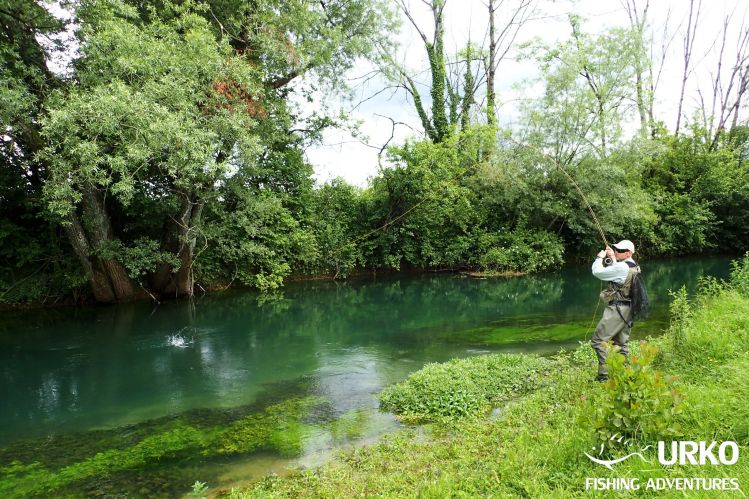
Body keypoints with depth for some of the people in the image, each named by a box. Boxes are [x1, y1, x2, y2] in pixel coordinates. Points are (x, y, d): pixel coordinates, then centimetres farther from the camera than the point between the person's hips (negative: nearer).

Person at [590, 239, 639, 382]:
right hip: (628, 310, 10)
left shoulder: (621, 267, -19)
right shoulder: (634, 267, 10)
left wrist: (600, 257, -1)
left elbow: (597, 272, -16)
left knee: (599, 340, -7)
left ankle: (605, 374, -10)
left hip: (617, 309, -10)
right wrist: (612, 258, 18)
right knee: (621, 343, 18)